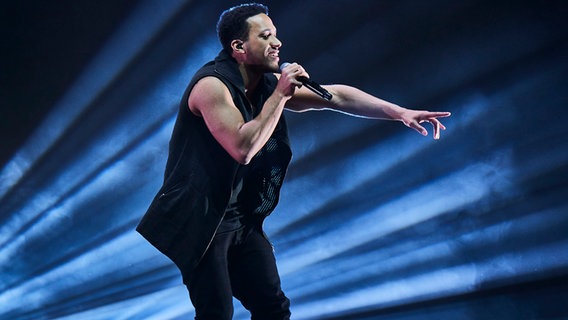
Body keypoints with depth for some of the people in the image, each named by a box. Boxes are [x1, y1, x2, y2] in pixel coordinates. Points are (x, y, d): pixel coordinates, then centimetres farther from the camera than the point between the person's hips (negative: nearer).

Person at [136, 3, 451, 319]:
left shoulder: (270, 82, 5)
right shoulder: (212, 85, -19)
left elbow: (334, 96, 6)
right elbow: (242, 148, -29)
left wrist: (400, 112, 1)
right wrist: (280, 95, -23)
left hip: (243, 221, 8)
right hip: (201, 220, -8)